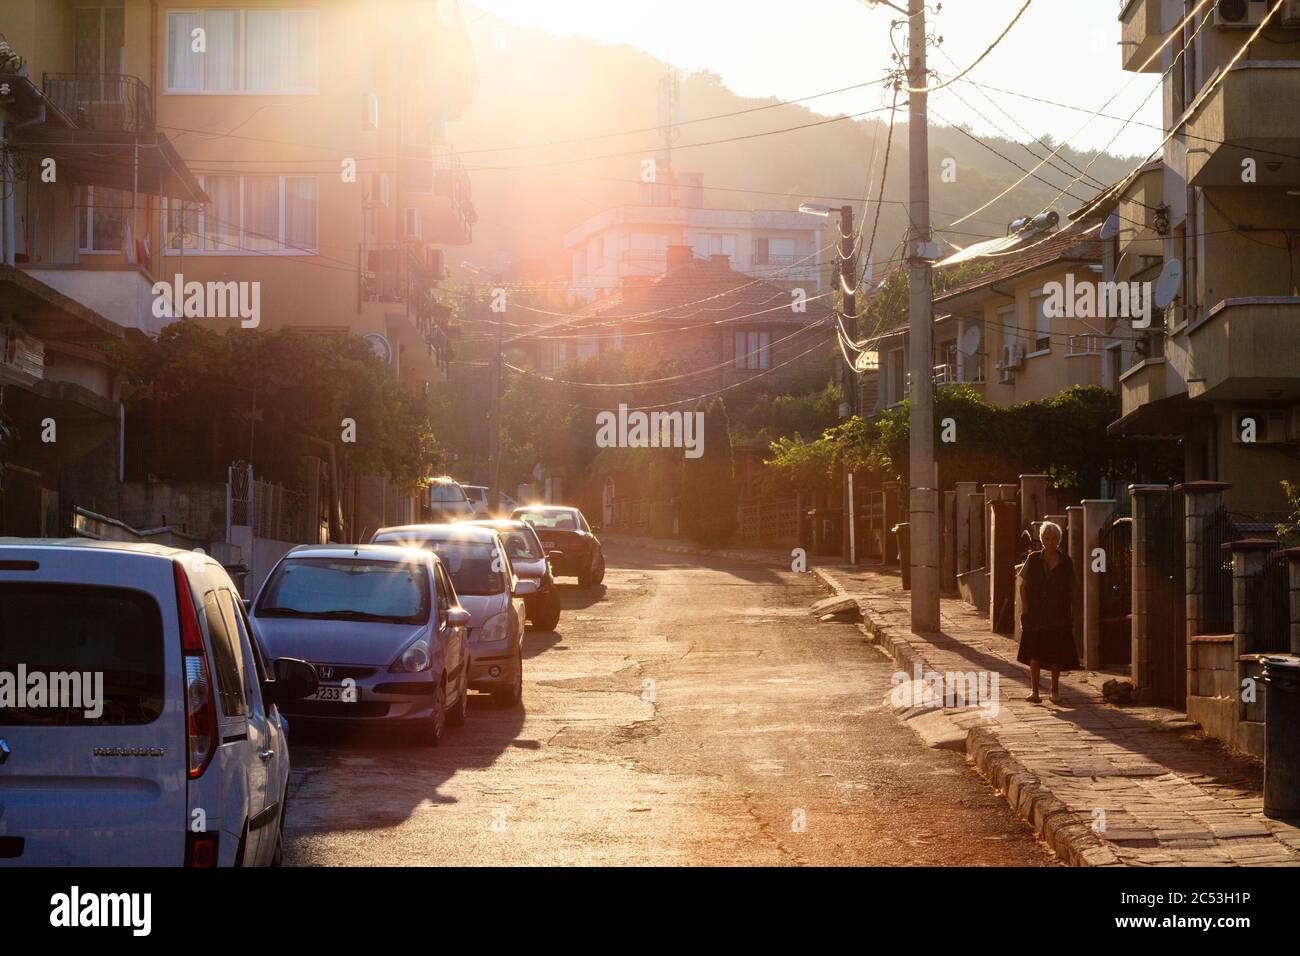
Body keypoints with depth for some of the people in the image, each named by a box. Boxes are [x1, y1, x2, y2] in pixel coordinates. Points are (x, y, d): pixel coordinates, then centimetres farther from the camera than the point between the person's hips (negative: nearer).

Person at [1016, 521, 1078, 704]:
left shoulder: (1065, 562, 4)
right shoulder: (1033, 559, 2)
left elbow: (1070, 590, 7)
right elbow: (1023, 585, 5)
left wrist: (1071, 618, 3)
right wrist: (1025, 609, -4)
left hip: (1058, 615, 1)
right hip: (1035, 614, -1)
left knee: (1056, 654, 4)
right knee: (1035, 652, -8)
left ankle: (1055, 690, 16)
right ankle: (1034, 690, -9)